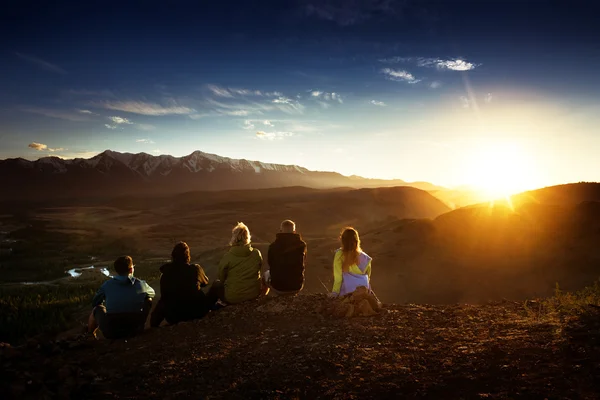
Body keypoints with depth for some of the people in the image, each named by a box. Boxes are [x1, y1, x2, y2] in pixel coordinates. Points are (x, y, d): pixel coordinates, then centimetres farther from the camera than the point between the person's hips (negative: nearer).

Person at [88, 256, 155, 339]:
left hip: (111, 333, 0)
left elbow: (94, 303, 12)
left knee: (98, 309, 26)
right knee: (149, 299, 19)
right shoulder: (141, 284, -4)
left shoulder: (107, 285, -4)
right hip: (136, 330, 0)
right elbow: (152, 293, 19)